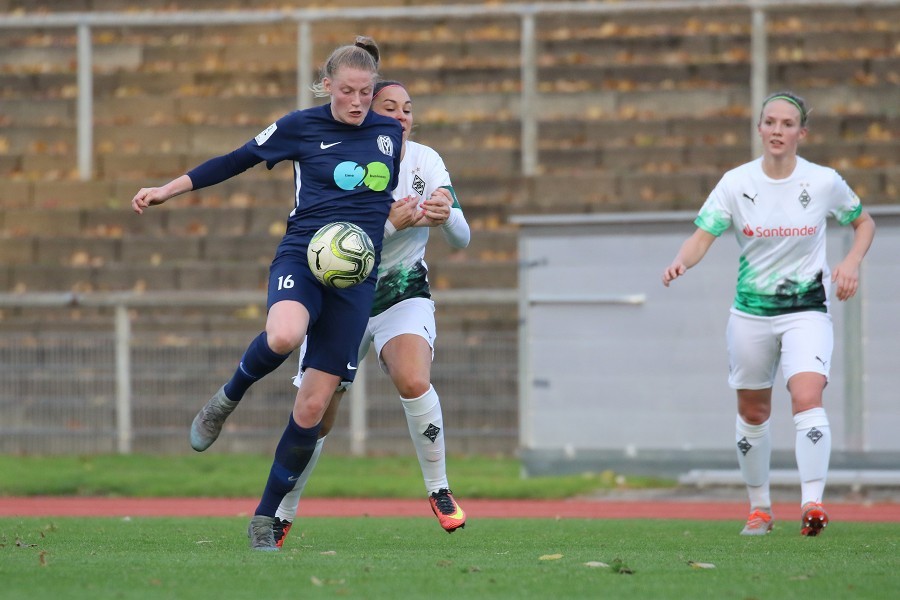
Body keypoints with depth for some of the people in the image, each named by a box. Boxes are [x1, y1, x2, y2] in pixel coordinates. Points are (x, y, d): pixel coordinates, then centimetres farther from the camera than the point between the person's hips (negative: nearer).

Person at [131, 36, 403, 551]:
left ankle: (265, 519, 10)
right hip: (301, 256, -3)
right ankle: (227, 400, -7)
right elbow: (236, 161, 9)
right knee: (284, 336, -40)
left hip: (357, 277, 3)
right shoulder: (301, 126, 1)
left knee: (313, 407, -3)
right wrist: (168, 190, 7)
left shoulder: (390, 134, 9)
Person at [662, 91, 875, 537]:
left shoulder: (824, 182, -5)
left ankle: (812, 503, -30)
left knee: (807, 398, -23)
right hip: (751, 311, 2)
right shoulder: (735, 183, -5)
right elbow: (701, 237, -10)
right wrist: (681, 262, -31)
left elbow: (864, 222, 12)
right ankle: (760, 508, 27)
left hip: (807, 308, -2)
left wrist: (851, 262, -7)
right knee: (752, 413, 10)